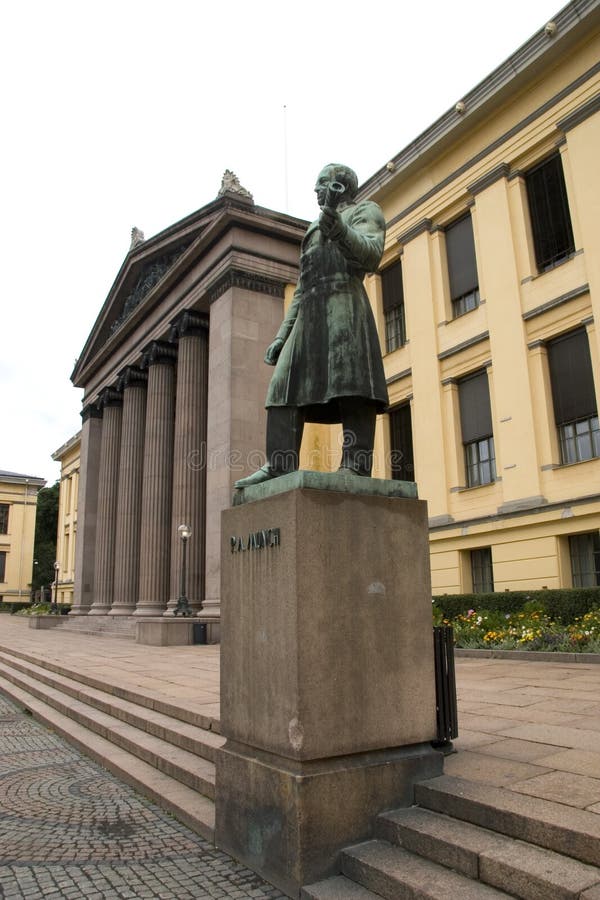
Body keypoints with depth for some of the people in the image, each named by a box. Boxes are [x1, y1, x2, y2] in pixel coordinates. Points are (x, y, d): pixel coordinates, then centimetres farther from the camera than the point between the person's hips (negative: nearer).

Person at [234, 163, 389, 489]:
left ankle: (356, 465, -22)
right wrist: (282, 335, 20)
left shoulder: (365, 211, 15)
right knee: (285, 386, -6)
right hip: (308, 317, 7)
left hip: (345, 306, -7)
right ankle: (279, 466, -13)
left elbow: (371, 254, -7)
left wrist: (339, 229, -26)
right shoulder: (313, 230, 36)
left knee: (350, 383, -18)